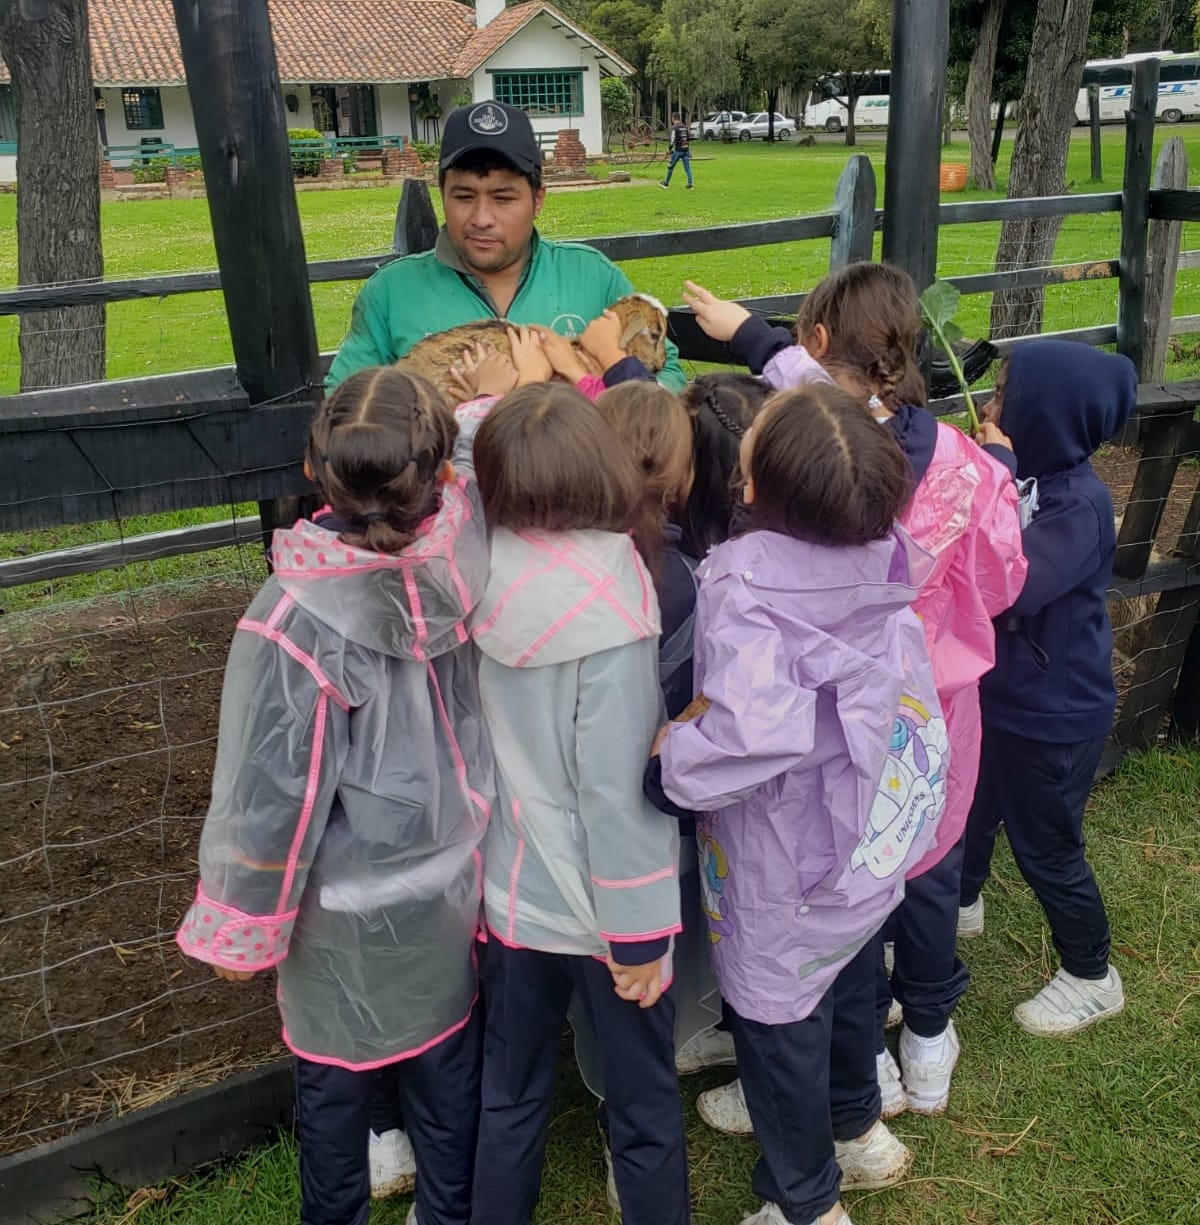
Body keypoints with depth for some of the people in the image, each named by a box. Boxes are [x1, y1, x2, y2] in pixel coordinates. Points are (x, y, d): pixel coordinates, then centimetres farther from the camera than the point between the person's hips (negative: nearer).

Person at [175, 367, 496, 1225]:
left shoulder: (297, 623, -31)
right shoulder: (460, 552, -23)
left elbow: (273, 796, -19)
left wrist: (238, 928, -6)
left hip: (344, 907, -3)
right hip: (447, 882, 4)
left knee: (335, 1081, 23)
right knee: (448, 1066, 25)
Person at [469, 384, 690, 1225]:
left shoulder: (484, 580, -10)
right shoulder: (608, 613, -23)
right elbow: (617, 789, -21)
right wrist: (640, 930, -12)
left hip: (509, 891, 5)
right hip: (595, 906, -5)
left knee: (509, 1099, 21)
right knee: (645, 1108, 17)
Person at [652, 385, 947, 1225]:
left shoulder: (745, 581, -34)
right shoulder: (881, 558, -17)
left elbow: (757, 731, -45)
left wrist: (672, 756, -25)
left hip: (786, 872, -6)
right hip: (870, 844, 6)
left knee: (779, 1026, 20)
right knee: (850, 989, 32)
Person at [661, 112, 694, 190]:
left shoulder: (674, 127, -10)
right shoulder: (685, 127, 11)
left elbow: (673, 140, -15)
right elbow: (688, 139, 16)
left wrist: (670, 149, -5)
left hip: (678, 150, -5)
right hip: (686, 150, 5)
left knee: (670, 167, 10)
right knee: (687, 168, 4)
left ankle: (666, 183, 21)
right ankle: (690, 184, -2)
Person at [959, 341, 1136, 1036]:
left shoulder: (1081, 503, -27)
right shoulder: (1025, 476, -3)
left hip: (1052, 715, -8)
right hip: (998, 691, 8)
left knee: (1046, 848, 10)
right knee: (972, 812, 27)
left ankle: (1092, 978, 34)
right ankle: (962, 904, 55)